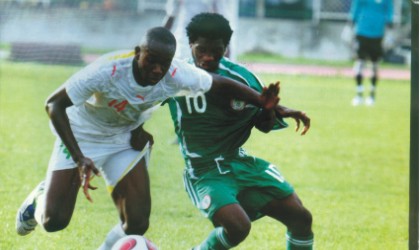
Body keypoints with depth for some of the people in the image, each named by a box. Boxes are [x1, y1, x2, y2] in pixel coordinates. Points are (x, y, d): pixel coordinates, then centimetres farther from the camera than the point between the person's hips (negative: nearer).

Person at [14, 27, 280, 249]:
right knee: (54, 220, -10)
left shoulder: (178, 76, -26)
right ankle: (41, 199, 28)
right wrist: (79, 159, -39)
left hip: (126, 139, 3)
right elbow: (54, 104, -31)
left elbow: (222, 85, -9)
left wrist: (264, 103, -20)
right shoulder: (108, 70, -37)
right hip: (83, 136, -3)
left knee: (137, 225, -10)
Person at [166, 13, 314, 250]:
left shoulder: (241, 78, -4)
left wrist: (274, 110, -16)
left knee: (301, 218, -1)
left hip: (242, 164, 4)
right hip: (205, 172, -4)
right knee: (238, 227, -29)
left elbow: (264, 124, 5)